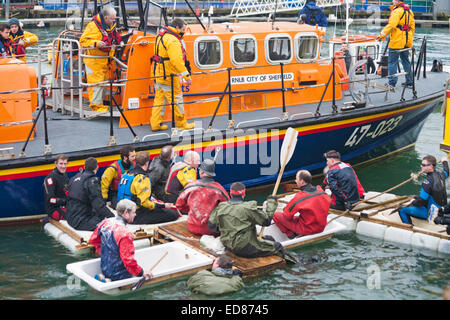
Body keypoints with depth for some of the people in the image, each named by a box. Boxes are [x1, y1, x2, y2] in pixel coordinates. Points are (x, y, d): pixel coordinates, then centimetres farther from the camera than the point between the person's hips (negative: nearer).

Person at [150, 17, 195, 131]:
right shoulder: (173, 41, -22)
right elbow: (176, 61, -27)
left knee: (159, 98, 14)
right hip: (167, 75, -10)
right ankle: (181, 124, 14)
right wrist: (187, 76, -24)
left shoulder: (162, 34, 10)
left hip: (158, 73, 10)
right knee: (177, 98, 3)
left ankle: (155, 124, 17)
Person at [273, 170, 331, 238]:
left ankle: (291, 235, -1)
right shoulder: (321, 191, -8)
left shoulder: (299, 197, -24)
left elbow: (287, 215, -15)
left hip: (306, 230, -7)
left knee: (276, 215, -1)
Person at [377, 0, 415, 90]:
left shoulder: (397, 11, -12)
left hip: (397, 42, -8)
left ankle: (391, 83, -5)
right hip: (407, 42, 8)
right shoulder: (409, 12, 15)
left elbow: (391, 25, -24)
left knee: (392, 62, -3)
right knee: (406, 61, 17)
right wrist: (410, 39, 27)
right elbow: (412, 27, 20)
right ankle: (409, 81, 22)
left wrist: (382, 35, -23)